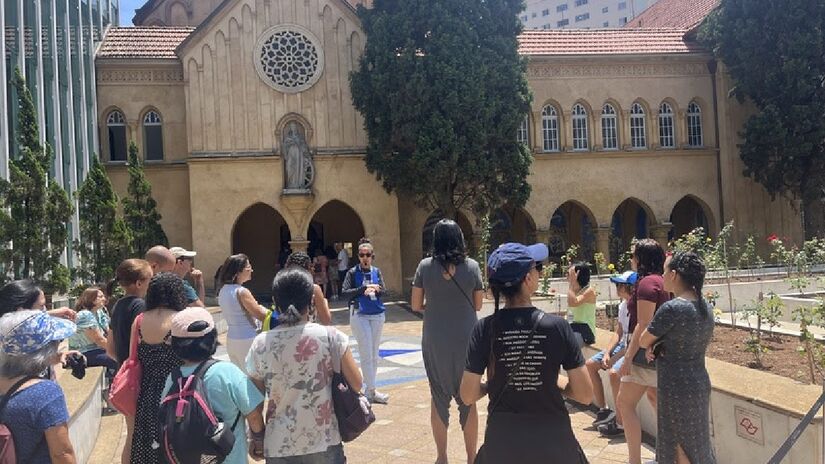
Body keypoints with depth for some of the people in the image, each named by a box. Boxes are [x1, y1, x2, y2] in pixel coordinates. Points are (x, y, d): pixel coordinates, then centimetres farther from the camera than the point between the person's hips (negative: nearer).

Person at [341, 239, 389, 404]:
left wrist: (373, 289, -23)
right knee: (366, 354, -7)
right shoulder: (353, 272, -4)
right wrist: (363, 288, -18)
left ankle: (368, 386, 20)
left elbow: (382, 290, -3)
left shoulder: (377, 271, 5)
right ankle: (372, 391, -4)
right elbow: (344, 292, -10)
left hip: (377, 315, 4)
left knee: (374, 354, 10)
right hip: (359, 315, -4)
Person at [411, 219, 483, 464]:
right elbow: (478, 304, 3)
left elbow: (416, 305, 0)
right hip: (466, 340, 0)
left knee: (439, 397, 14)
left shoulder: (425, 266, -5)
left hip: (435, 342, 0)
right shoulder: (472, 266, -4)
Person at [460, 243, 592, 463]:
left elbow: (468, 396, -5)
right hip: (552, 443, -1)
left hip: (502, 444, 1)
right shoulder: (556, 326, -12)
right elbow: (585, 395, -9)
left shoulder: (484, 329, -10)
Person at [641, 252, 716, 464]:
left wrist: (653, 344, 10)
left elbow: (643, 341, -11)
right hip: (700, 383, 8)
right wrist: (658, 345, 0)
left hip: (677, 388, -8)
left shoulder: (671, 308, -22)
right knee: (697, 444, 20)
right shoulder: (705, 307, 4)